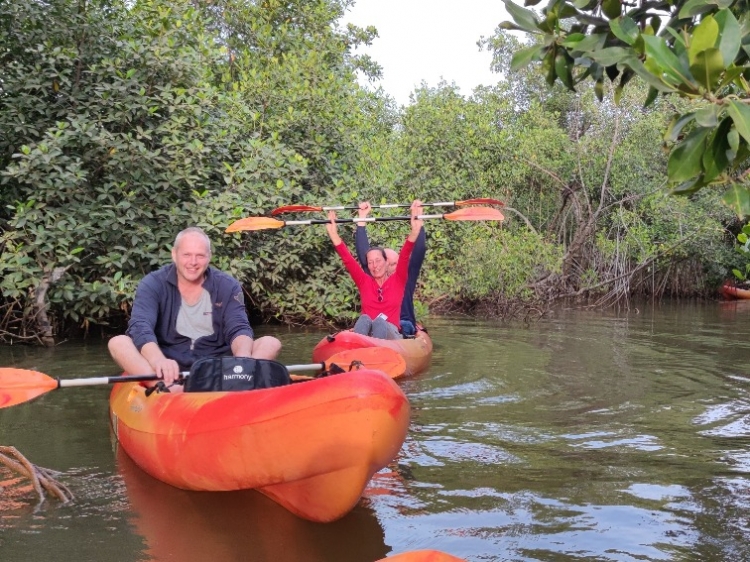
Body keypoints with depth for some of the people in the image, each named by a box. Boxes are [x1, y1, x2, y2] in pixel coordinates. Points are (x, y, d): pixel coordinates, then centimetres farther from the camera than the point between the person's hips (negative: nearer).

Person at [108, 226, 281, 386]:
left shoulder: (228, 286, 5)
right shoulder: (153, 284, -1)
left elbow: (239, 329, -8)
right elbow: (140, 327, -17)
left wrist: (243, 359, -33)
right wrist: (158, 361, -41)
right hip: (171, 370, -1)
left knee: (270, 343, -18)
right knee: (118, 342, -24)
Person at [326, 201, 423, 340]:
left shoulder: (398, 280, 11)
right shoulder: (364, 282, 16)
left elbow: (405, 255, -2)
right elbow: (347, 259, 9)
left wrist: (415, 230, -16)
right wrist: (333, 233, 2)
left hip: (390, 335, -1)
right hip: (365, 334, 1)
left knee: (379, 322, -34)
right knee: (364, 319, -32)